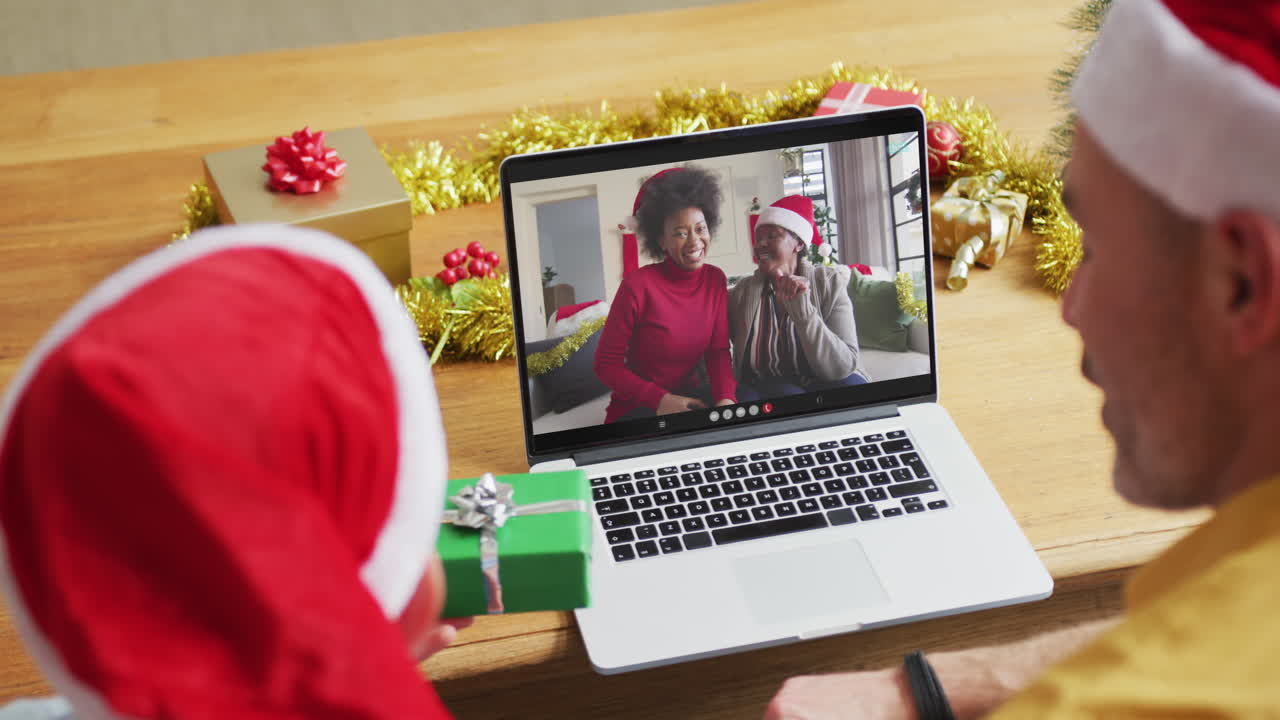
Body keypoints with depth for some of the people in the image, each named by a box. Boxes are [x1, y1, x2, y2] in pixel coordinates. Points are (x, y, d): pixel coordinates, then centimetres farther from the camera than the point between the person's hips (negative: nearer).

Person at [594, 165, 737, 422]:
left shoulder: (715, 279, 0)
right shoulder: (638, 285, -16)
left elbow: (718, 350, 0)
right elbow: (606, 364, -12)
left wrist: (726, 397, -21)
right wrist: (660, 400, -23)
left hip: (692, 396, 6)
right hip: (637, 410, -6)